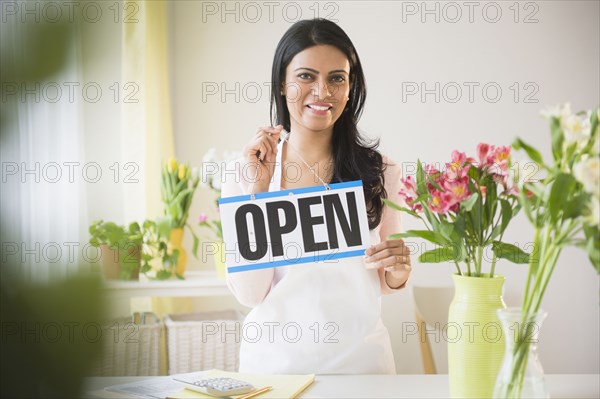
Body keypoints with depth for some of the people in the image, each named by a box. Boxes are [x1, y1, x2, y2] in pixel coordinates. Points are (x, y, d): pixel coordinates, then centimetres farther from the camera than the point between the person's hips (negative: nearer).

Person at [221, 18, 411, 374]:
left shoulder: (381, 171, -4)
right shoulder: (244, 171, -6)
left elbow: (383, 284, 6)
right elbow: (249, 293, -11)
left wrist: (398, 271, -15)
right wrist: (258, 188, -17)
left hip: (359, 355, 1)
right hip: (275, 357, 0)